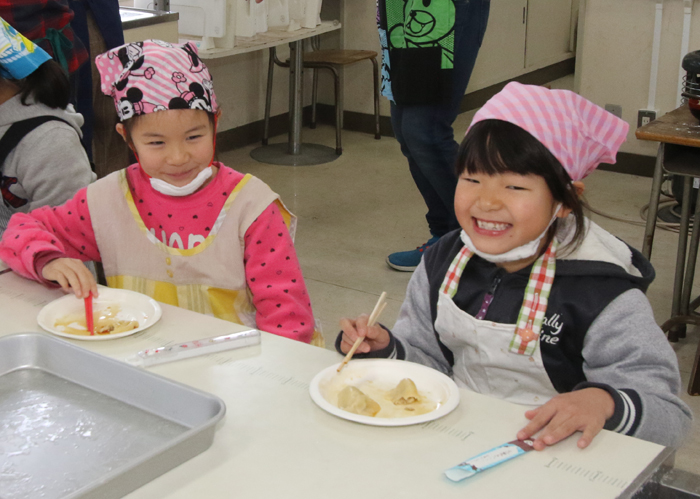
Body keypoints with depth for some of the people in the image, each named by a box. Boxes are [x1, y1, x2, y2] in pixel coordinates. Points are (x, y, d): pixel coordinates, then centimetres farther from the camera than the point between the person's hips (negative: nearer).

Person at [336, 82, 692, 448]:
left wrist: (606, 404, -35)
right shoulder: (443, 261, 2)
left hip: (550, 462, -2)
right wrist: (386, 350, -8)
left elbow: (669, 419, -16)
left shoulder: (603, 293, -16)